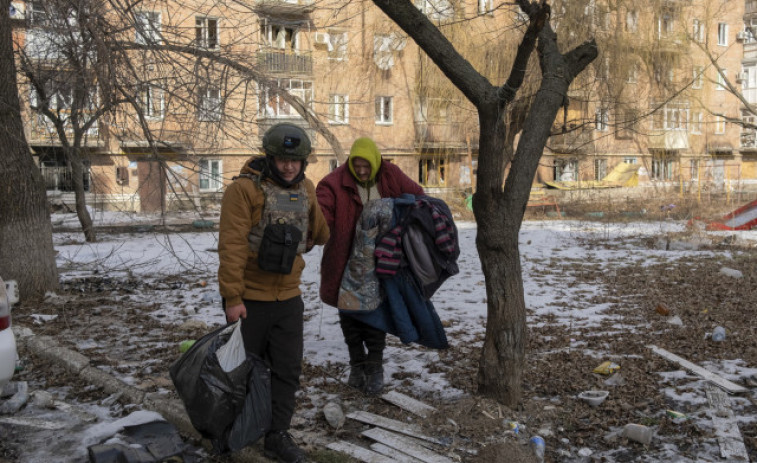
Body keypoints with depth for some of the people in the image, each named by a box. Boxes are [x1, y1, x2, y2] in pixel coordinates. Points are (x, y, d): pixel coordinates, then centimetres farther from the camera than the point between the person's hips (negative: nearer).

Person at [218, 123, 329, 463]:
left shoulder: (305, 190, 4)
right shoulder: (244, 189, -15)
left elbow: (318, 231, 24)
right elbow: (231, 246, -19)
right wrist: (232, 297, -20)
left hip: (288, 298, 5)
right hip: (249, 298, -5)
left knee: (288, 370, 8)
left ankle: (277, 436, 21)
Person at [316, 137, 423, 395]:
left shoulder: (391, 177, -5)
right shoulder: (335, 183, -14)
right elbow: (321, 214, -26)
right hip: (346, 264, -1)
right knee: (349, 315, 11)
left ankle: (375, 368, 18)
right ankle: (357, 365, 28)